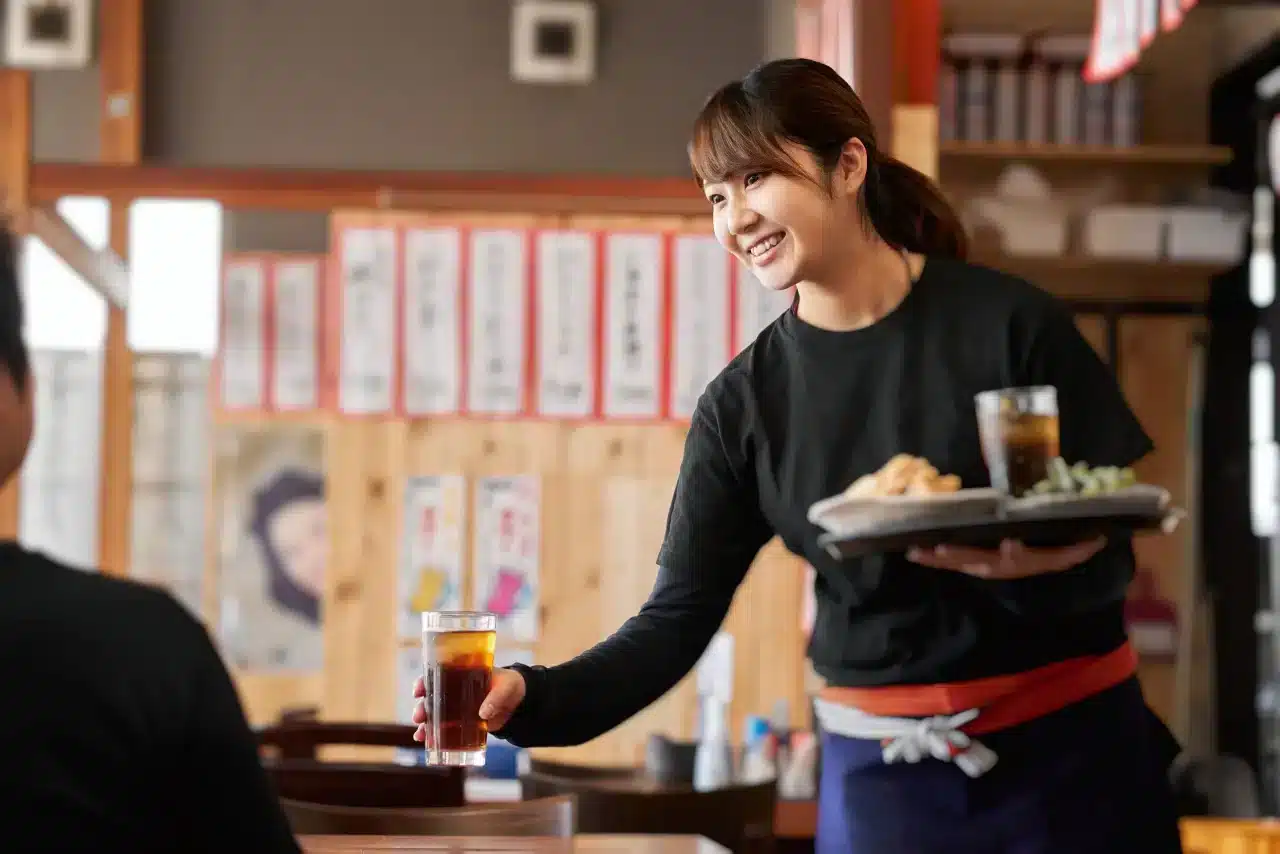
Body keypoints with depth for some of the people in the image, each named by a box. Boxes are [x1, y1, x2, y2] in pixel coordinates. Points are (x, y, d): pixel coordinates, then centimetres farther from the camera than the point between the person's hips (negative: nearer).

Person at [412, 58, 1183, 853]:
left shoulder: (1010, 323, -9)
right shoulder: (745, 401, -2)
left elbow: (1110, 555, -8)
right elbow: (677, 621, -5)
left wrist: (1022, 560, -31)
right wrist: (530, 699, -22)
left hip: (1069, 757, -2)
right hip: (883, 777, 2)